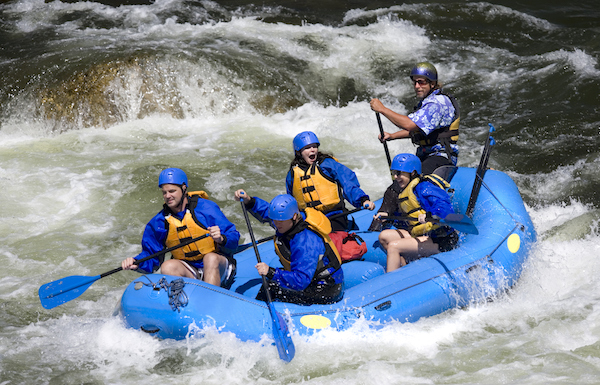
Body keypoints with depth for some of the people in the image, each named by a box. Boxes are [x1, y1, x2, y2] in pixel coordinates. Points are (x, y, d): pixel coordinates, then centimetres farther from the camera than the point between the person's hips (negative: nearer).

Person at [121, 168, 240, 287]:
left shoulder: (207, 208, -9)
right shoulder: (158, 222, 1)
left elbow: (234, 239, -9)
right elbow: (150, 253, 9)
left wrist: (221, 239, -31)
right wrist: (136, 263, -13)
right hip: (188, 271, 3)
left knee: (211, 259, -35)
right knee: (167, 267, -26)